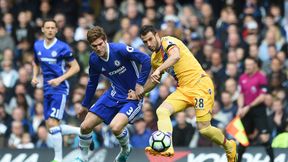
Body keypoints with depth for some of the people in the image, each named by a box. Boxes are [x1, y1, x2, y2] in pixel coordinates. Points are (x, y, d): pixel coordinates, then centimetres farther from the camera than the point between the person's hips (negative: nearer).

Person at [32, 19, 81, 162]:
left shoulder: (62, 47, -10)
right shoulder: (37, 46, 8)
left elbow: (75, 67, -7)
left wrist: (60, 79, -17)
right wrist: (34, 76, 7)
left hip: (60, 89, -7)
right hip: (47, 89, 7)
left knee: (53, 124, -16)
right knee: (50, 127, 6)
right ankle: (81, 131, 22)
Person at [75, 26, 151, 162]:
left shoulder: (120, 49, -24)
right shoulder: (94, 59, -4)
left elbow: (146, 60, -21)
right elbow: (92, 83, 13)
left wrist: (140, 84, -22)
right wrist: (85, 105, 21)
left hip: (132, 97, -6)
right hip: (114, 95, 6)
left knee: (115, 127, -28)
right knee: (85, 126, -2)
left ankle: (125, 150, 6)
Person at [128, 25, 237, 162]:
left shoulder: (167, 41, -10)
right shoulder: (155, 58, 15)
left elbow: (176, 56, -34)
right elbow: (154, 80, 31)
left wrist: (159, 70, -45)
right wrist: (139, 93, 21)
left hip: (200, 84, -8)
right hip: (184, 89, 8)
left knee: (204, 128, -11)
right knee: (162, 111, -19)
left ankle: (229, 146, 17)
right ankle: (167, 148, -35)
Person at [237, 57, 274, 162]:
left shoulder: (261, 77, -9)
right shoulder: (242, 78, 9)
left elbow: (262, 97, -13)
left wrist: (248, 107, -14)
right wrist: (240, 108, -2)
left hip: (258, 109, -5)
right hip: (246, 110, 5)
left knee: (264, 137, -14)